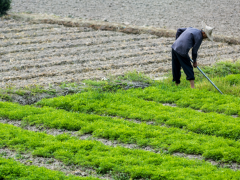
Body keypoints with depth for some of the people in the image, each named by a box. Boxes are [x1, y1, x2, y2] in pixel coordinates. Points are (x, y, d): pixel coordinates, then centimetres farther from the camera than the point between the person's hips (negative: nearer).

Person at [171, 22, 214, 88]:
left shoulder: (191, 29, 19)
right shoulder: (199, 37, -6)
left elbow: (179, 30, 26)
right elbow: (194, 51, -4)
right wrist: (195, 61, 10)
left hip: (174, 47, 8)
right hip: (182, 52, -8)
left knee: (176, 68, 15)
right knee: (188, 68, 0)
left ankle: (176, 84, 23)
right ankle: (192, 87, -4)